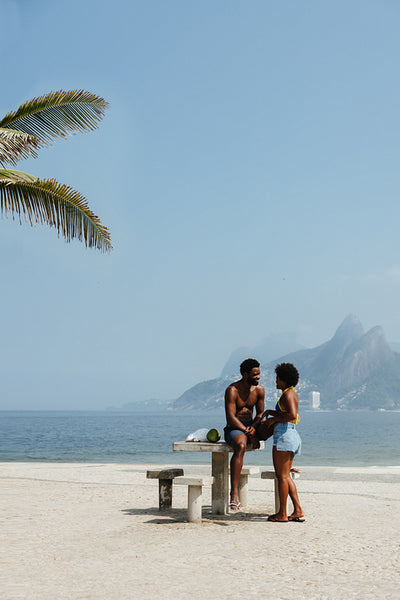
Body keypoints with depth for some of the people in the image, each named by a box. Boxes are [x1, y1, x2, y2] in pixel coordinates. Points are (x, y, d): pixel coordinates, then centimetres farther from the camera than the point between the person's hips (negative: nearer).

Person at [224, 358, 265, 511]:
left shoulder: (259, 390, 4)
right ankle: (234, 492, -43)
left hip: (250, 426, 7)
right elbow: (230, 418, -18)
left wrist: (254, 427, -10)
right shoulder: (232, 390, -14)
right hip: (233, 429, -7)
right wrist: (250, 434, -23)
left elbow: (260, 413, 13)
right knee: (240, 446, -37)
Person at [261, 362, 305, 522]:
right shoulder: (292, 393, 19)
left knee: (282, 476, -4)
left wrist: (274, 419, -14)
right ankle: (298, 511, 11)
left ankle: (282, 514, 1)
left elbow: (292, 415, -25)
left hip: (284, 436, -10)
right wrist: (270, 412, 16)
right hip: (292, 436, 10)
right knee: (286, 476, 13)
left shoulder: (288, 394, -11)